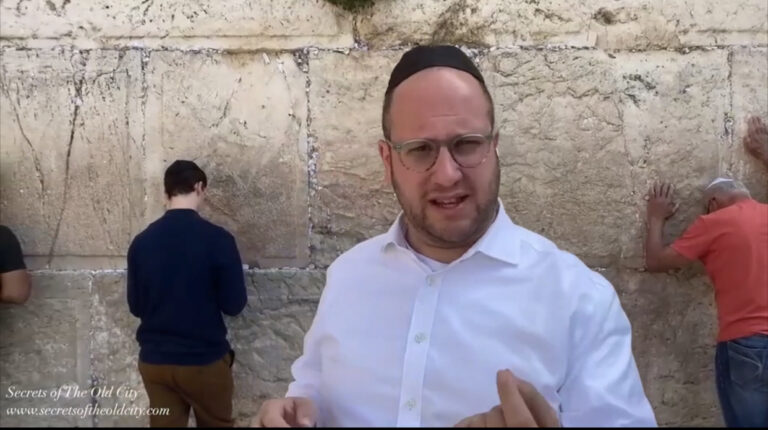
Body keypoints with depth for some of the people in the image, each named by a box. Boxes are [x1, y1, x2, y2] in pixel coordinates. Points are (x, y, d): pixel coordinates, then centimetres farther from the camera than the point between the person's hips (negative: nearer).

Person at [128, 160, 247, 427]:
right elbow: (234, 305, -11)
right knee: (217, 424, 16)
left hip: (154, 361, 3)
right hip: (204, 360, -3)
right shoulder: (217, 239, -15)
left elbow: (135, 306, 5)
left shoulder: (141, 242, -3)